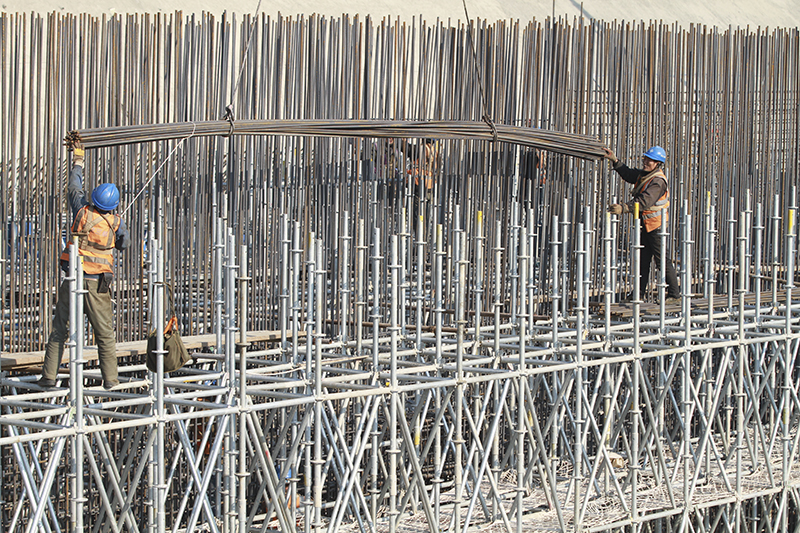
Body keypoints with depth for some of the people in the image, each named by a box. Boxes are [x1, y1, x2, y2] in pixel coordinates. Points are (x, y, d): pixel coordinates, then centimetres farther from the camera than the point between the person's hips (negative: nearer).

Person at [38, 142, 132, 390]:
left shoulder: (83, 211, -3)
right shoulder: (115, 222, -5)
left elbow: (74, 188, 15)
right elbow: (124, 243, 10)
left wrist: (78, 162, 28)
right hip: (97, 285, -1)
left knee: (59, 331, 8)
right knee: (105, 333, 7)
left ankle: (49, 376, 5)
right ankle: (110, 379, 6)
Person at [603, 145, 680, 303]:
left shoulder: (658, 182, -21)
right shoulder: (643, 174, 8)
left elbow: (644, 202, -32)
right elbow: (628, 174, 26)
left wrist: (623, 208, -40)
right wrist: (614, 160, 16)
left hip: (656, 224, -9)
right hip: (645, 224, 9)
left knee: (661, 259, -7)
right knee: (642, 258, 12)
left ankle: (674, 293, 0)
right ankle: (639, 292, 19)